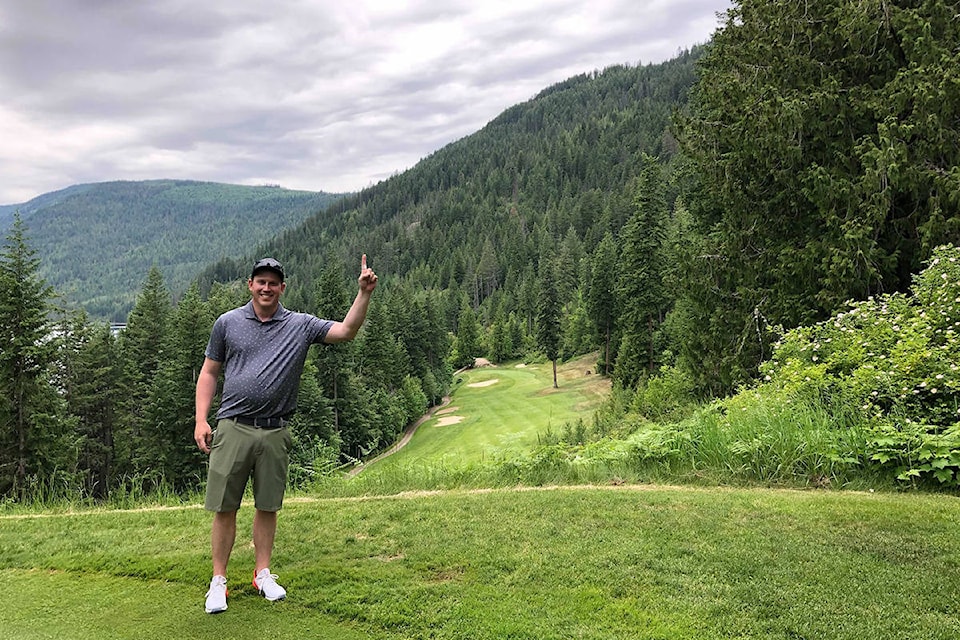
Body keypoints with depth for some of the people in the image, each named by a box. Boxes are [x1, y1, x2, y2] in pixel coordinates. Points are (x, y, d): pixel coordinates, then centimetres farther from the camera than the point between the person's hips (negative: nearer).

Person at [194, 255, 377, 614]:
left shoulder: (301, 326, 5)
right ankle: (218, 581, 14)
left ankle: (263, 574, 26)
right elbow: (209, 372, 9)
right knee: (224, 508, 2)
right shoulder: (228, 323, 6)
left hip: (274, 432, 1)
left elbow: (346, 331, -3)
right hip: (233, 427, -1)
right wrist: (201, 420, 0)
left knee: (267, 506, 11)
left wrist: (364, 293, -15)